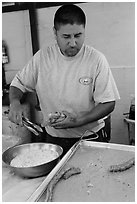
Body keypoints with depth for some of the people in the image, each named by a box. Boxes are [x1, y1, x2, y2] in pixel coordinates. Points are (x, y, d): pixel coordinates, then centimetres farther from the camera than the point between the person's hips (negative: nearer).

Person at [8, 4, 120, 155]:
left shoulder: (96, 59, -14)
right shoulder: (42, 56, -7)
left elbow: (108, 104, -12)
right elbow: (19, 83, 5)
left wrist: (78, 121, -24)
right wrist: (14, 102, -17)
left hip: (90, 139, -2)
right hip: (54, 139, 2)